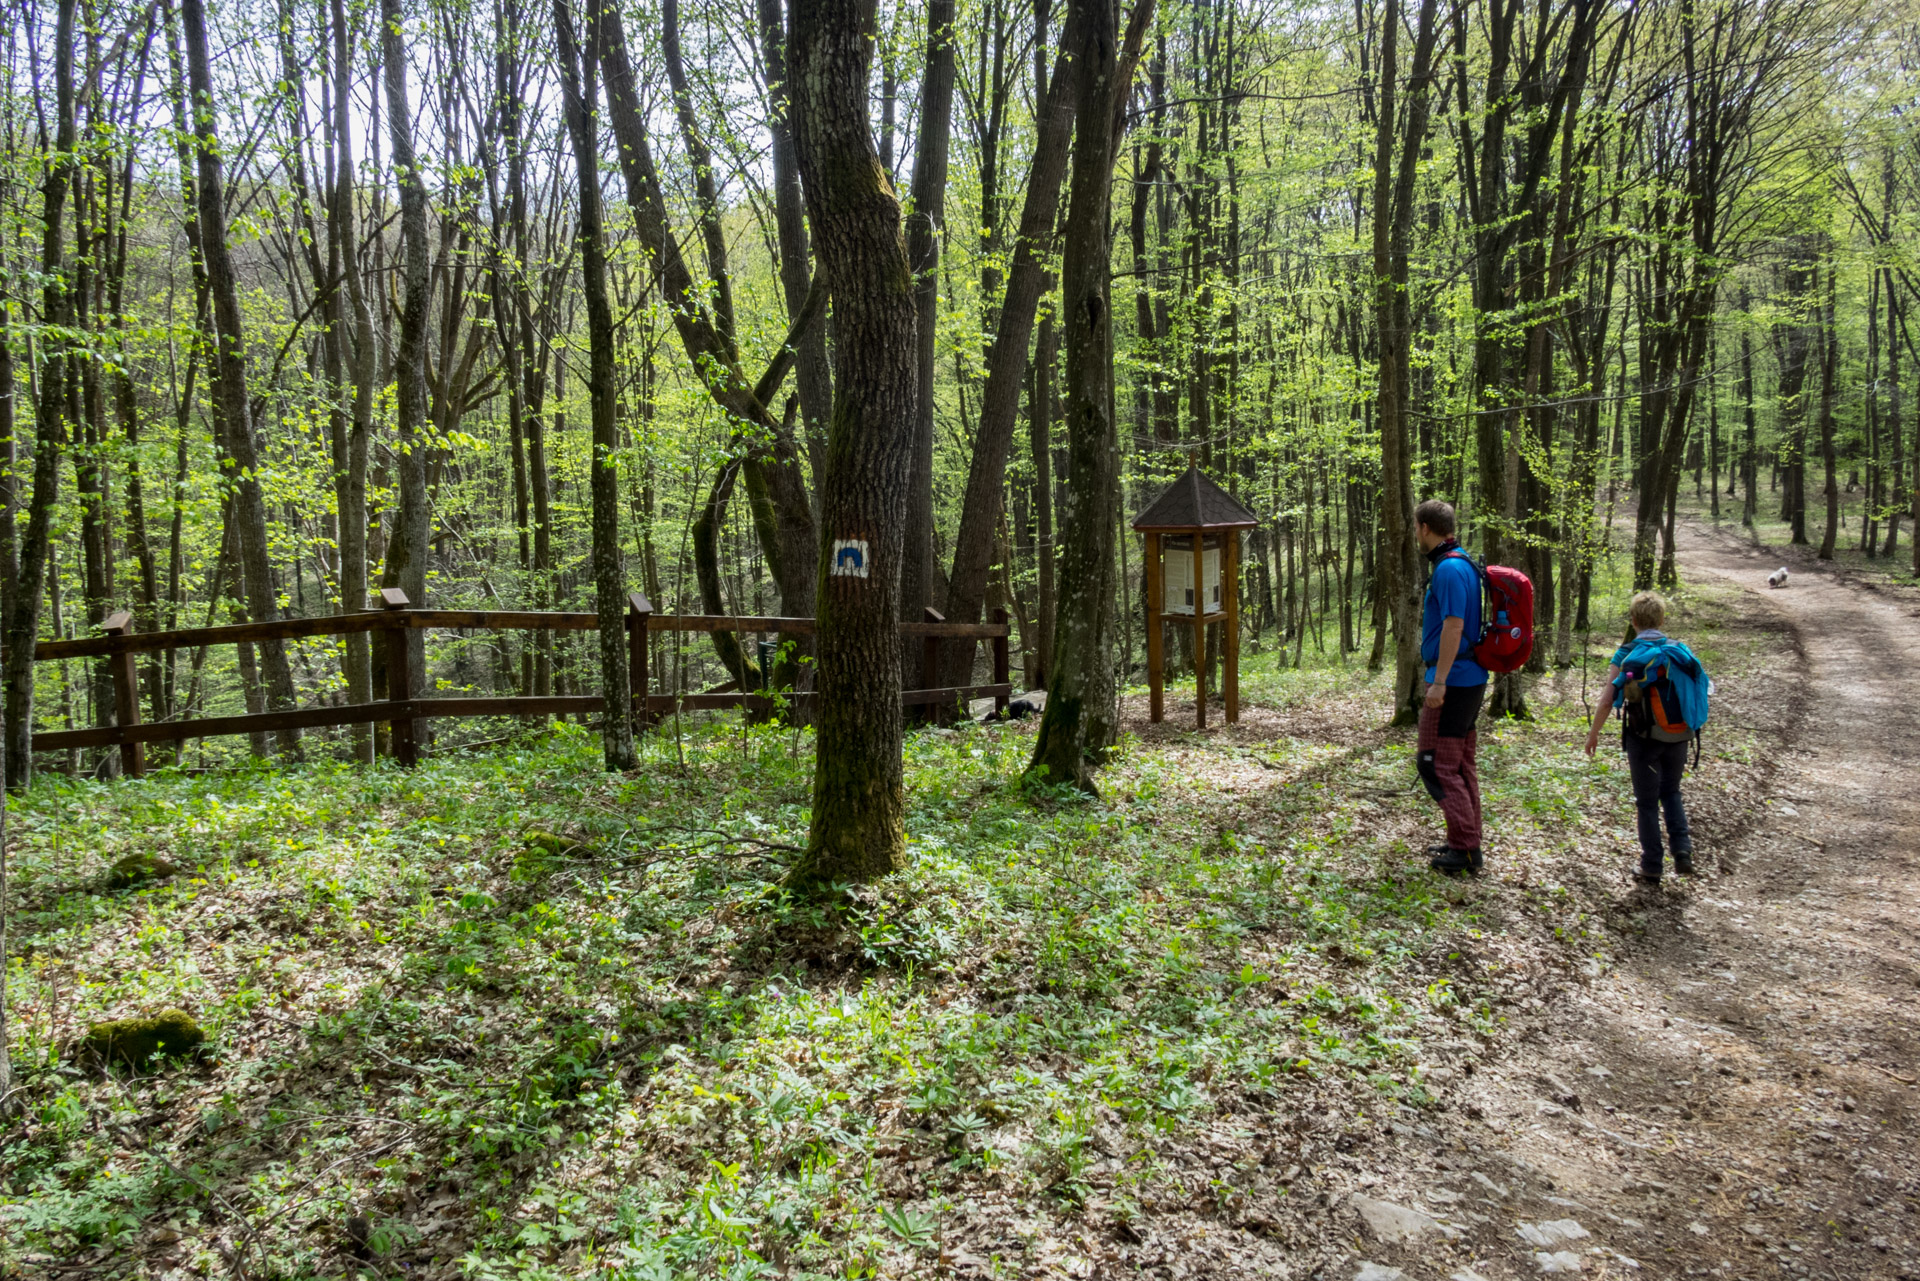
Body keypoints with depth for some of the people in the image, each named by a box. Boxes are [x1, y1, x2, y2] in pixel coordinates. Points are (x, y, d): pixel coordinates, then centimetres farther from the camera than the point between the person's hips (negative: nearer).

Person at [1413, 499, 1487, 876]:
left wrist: (1438, 681, -23)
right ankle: (1467, 842, 22)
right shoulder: (1462, 564, 14)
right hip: (1471, 679, 10)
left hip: (1452, 683, -10)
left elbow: (1453, 626, -23)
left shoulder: (1449, 569, -17)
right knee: (1461, 762, 15)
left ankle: (1465, 848, -6)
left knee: (1436, 763, -6)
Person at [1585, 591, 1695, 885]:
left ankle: (1652, 868, 13)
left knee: (1647, 802, 9)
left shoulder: (1626, 654, -6)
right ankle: (1683, 852, 8)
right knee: (1671, 793, 23)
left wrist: (1594, 733, 3)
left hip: (1643, 737, -3)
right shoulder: (1681, 651, 2)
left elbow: (1607, 699, -10)